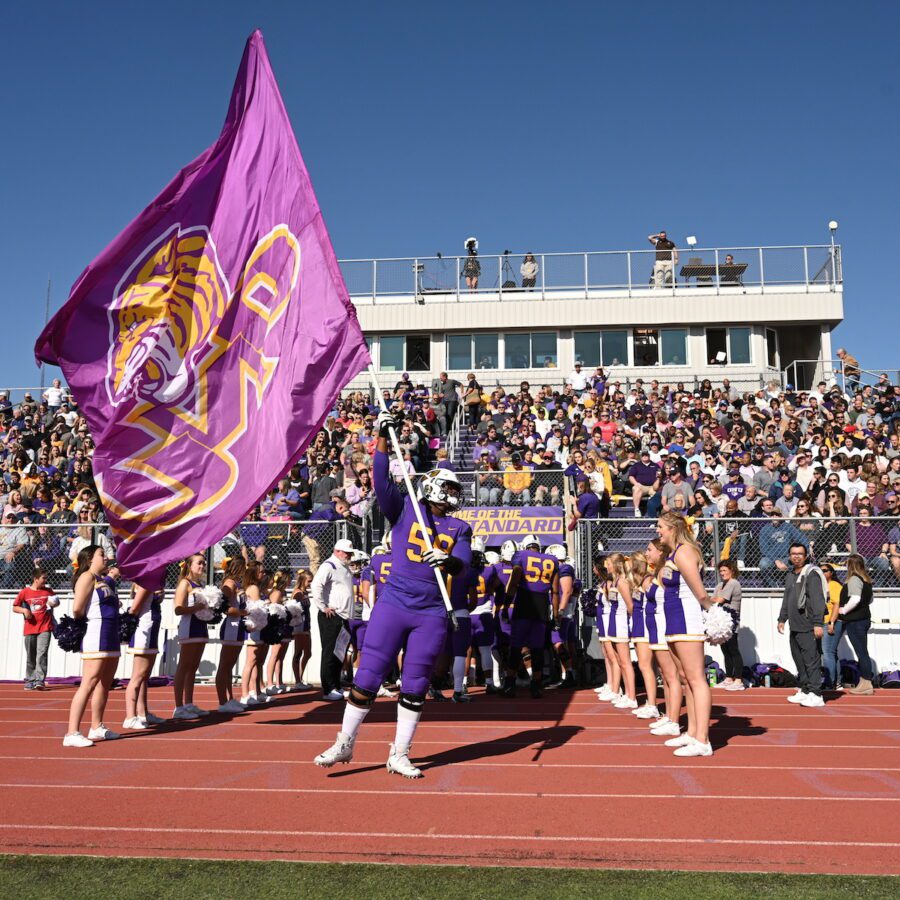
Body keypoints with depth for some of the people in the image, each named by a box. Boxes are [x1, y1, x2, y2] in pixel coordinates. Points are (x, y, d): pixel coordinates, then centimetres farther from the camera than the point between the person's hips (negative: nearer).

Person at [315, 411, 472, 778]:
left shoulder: (460, 527, 11)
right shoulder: (405, 510, 6)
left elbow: (462, 564, -4)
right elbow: (382, 481, -8)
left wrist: (447, 560, -27)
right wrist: (383, 437, -17)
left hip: (431, 613, 2)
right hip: (393, 603, -2)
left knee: (415, 687, 7)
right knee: (368, 677, 0)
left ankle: (399, 755, 20)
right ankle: (344, 744, 17)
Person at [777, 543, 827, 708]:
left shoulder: (811, 574, -8)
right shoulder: (790, 575, 18)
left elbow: (817, 600, -15)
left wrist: (818, 623, -21)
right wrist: (782, 619, 26)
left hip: (808, 627, -8)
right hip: (795, 626, 8)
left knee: (811, 660, -8)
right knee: (798, 658, 12)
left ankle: (815, 694, -5)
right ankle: (804, 690, 21)